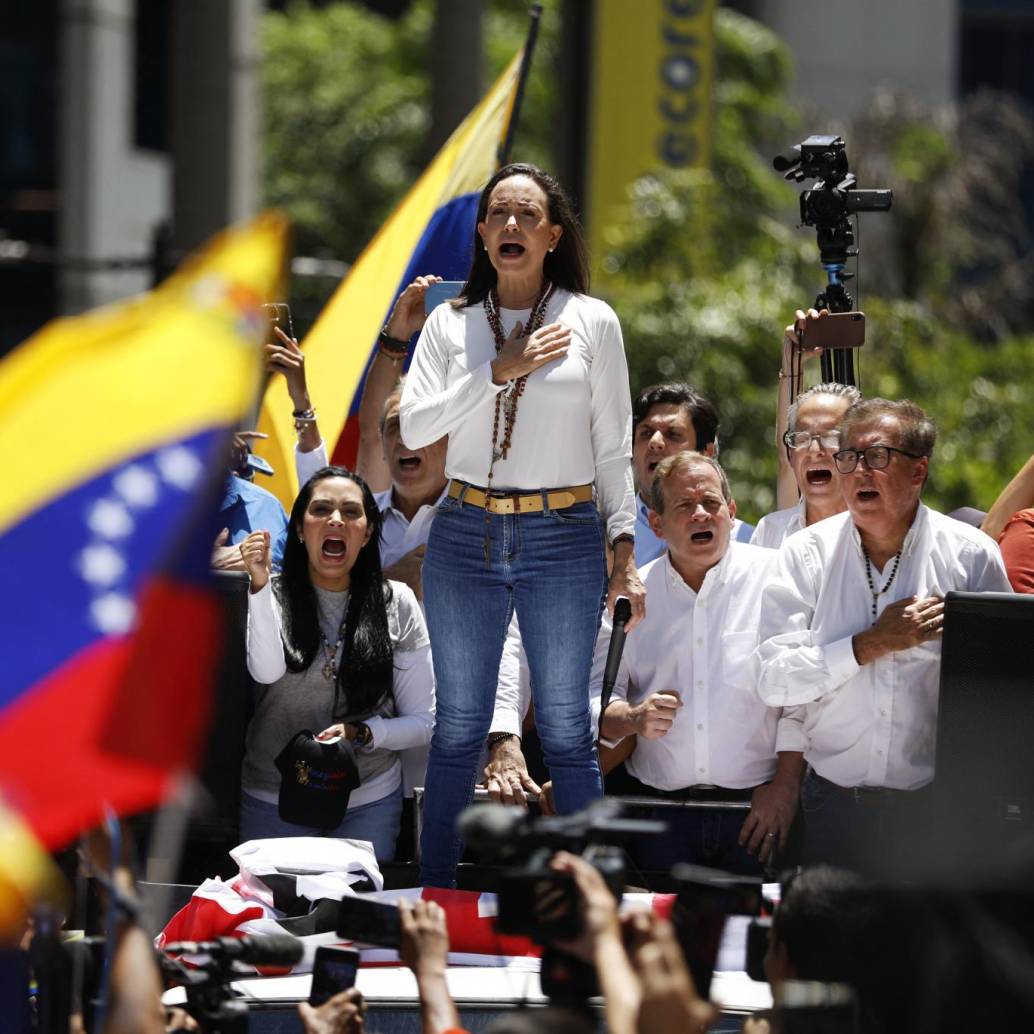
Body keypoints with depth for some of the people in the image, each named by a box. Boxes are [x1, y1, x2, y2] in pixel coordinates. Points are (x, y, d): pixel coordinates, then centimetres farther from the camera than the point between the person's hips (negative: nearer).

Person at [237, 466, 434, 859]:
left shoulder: (396, 603, 0)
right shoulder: (273, 597, -1)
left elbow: (423, 722, 2)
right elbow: (267, 672, -22)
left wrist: (361, 734, -16)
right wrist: (259, 583, -28)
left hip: (369, 800, 0)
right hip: (272, 799, 0)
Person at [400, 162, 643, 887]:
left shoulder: (592, 322, 3)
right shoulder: (451, 323, 7)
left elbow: (613, 446, 6)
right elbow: (415, 426, -4)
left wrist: (625, 545, -1)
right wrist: (499, 371, -11)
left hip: (564, 537, -1)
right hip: (466, 536, 1)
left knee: (566, 730, 0)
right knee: (459, 728, 6)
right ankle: (435, 897, 12)